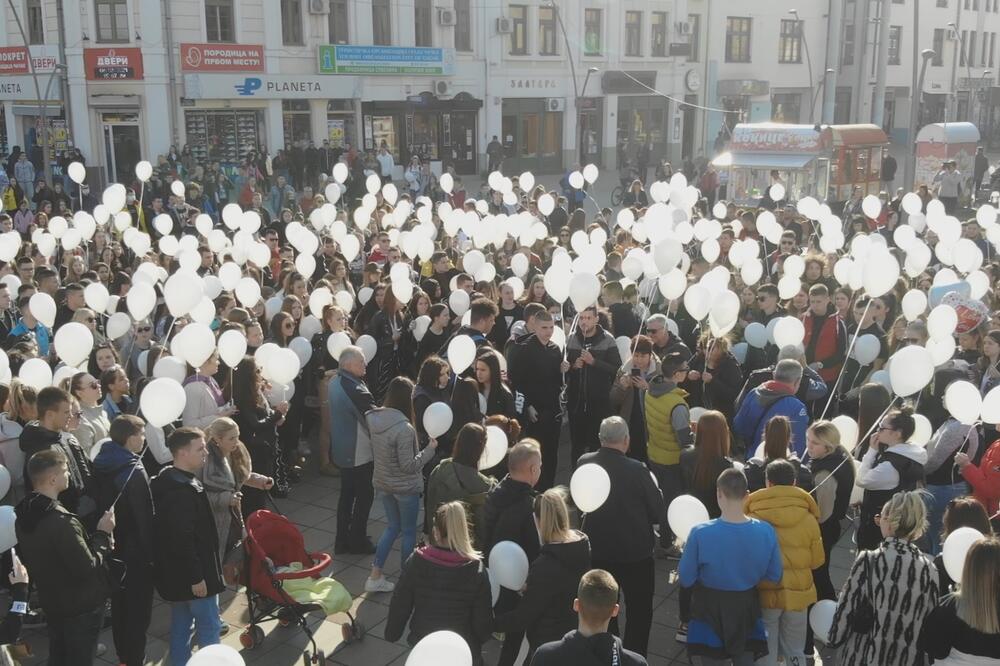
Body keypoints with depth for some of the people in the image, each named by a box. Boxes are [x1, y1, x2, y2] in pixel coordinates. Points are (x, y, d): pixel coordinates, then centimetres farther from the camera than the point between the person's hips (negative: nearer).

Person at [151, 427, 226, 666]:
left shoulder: (169, 481, 7)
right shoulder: (182, 490, -26)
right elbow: (183, 539, -28)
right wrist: (196, 577, -21)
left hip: (176, 571, 10)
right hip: (191, 573, -10)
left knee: (181, 624, 19)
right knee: (209, 627, 3)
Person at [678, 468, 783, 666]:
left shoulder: (700, 533, -27)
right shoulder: (766, 532, -20)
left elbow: (686, 580, -15)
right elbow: (775, 577, -5)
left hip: (710, 608, -2)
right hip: (746, 607, 2)